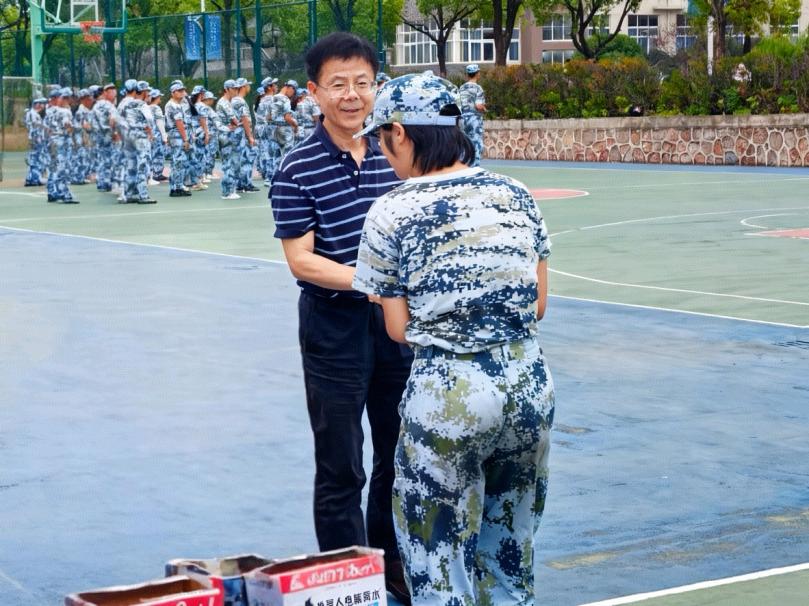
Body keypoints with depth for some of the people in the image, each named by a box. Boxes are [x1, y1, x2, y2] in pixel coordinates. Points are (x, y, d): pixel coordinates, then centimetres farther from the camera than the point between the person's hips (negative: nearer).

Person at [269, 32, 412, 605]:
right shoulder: (298, 169, -12)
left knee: (401, 453, 17)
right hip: (334, 325, -5)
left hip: (395, 321, 5)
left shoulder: (390, 157, 3)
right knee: (341, 467, 4)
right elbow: (301, 258, -15)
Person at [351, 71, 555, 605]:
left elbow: (400, 329, -2)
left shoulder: (391, 213, -8)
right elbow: (539, 304, 6)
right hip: (530, 381, 5)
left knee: (439, 562, 10)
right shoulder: (515, 195, 3)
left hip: (447, 390, -5)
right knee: (510, 554, 21)